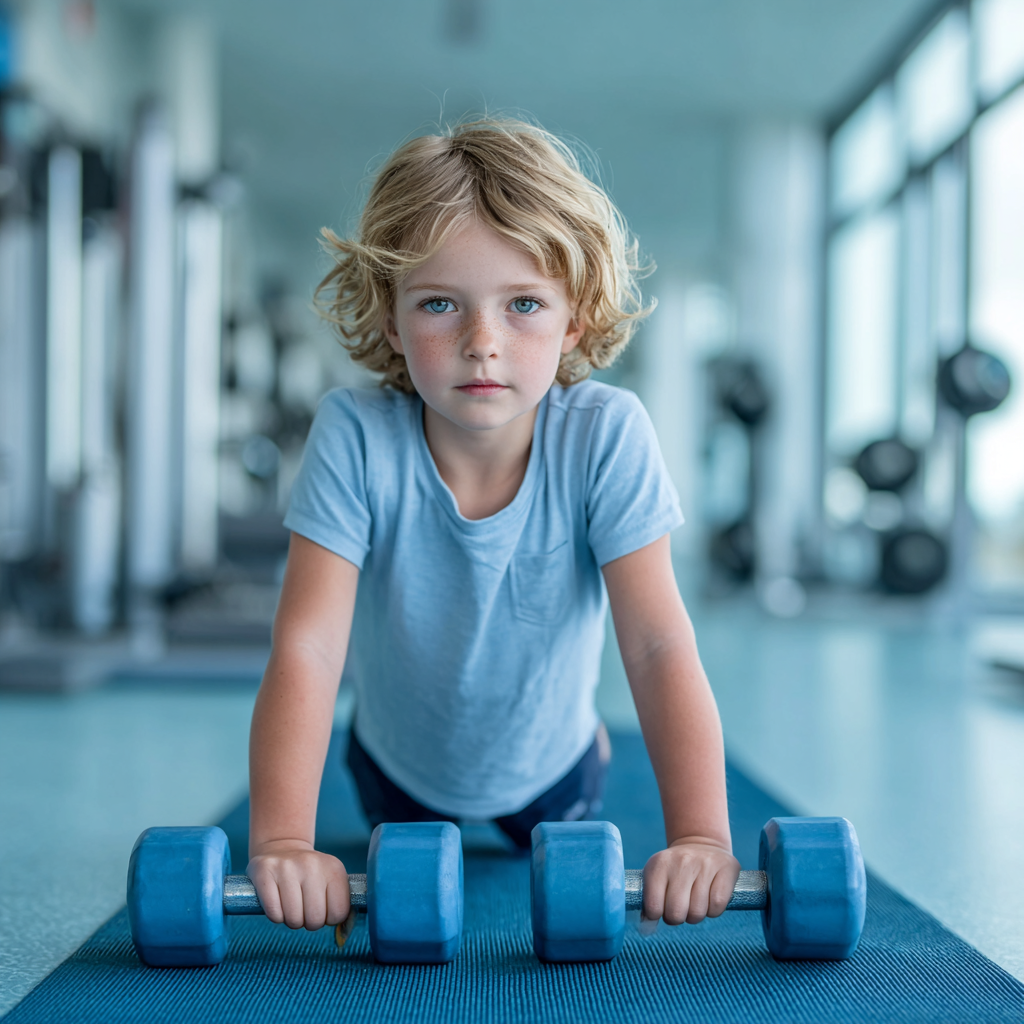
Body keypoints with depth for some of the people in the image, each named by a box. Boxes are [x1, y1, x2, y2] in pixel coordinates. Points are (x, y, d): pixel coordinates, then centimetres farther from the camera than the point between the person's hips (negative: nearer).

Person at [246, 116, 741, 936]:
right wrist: (281, 839, -49)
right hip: (401, 766, 0)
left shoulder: (606, 436, -32)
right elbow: (306, 648, -38)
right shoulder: (356, 436, -33)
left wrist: (699, 834, -45)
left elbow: (660, 645, -34)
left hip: (548, 765, 0)